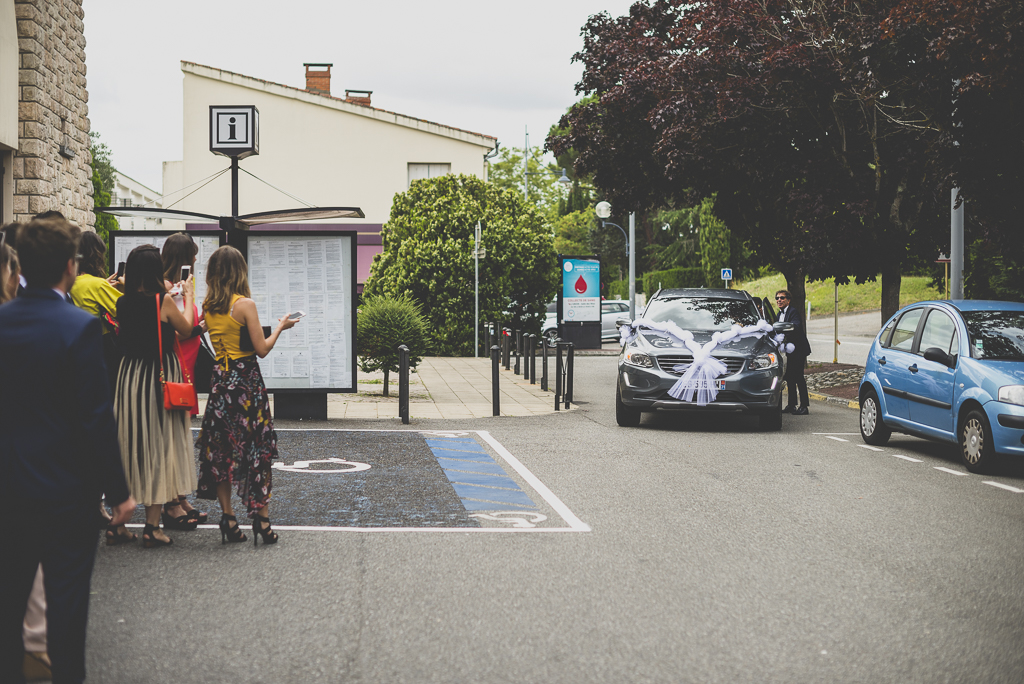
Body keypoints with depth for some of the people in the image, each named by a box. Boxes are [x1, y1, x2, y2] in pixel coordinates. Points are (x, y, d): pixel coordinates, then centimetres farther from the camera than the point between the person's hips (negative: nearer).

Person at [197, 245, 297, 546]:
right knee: (258, 450, 3)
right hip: (247, 380, -5)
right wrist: (280, 328, 5)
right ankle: (261, 520, 2)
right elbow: (262, 349, -11)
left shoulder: (208, 307, 4)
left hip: (220, 381, 5)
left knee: (220, 451, 9)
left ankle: (228, 520, 10)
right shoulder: (245, 304, -12)